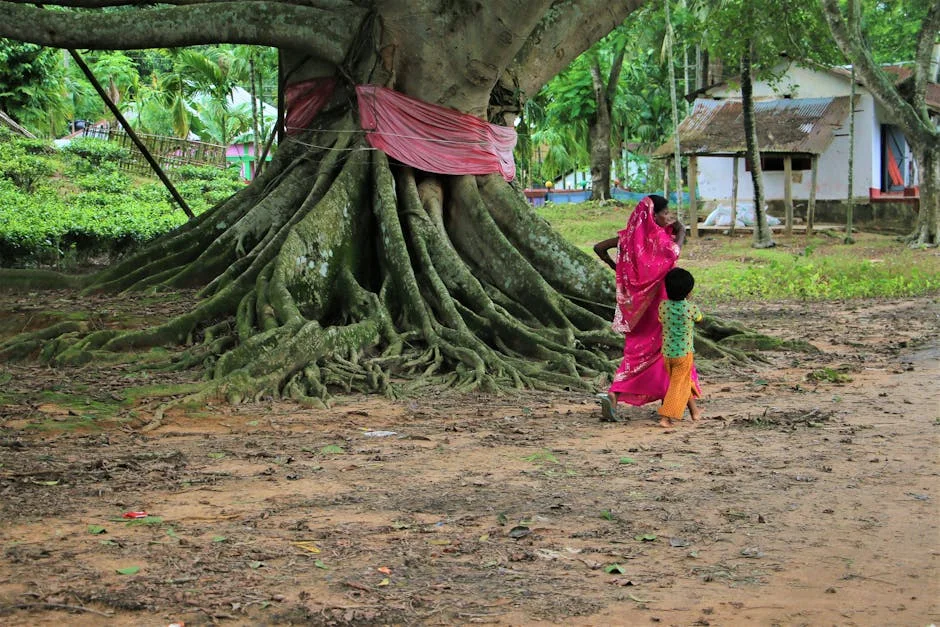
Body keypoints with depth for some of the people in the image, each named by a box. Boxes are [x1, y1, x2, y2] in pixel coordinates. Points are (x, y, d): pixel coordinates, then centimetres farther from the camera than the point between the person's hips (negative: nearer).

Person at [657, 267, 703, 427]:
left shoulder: (663, 306, -8)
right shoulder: (692, 309, -15)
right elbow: (699, 318, 8)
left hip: (667, 352, 4)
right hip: (685, 353, -4)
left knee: (684, 382, 21)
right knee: (679, 385, 3)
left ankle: (694, 410, 36)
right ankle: (666, 417, -7)